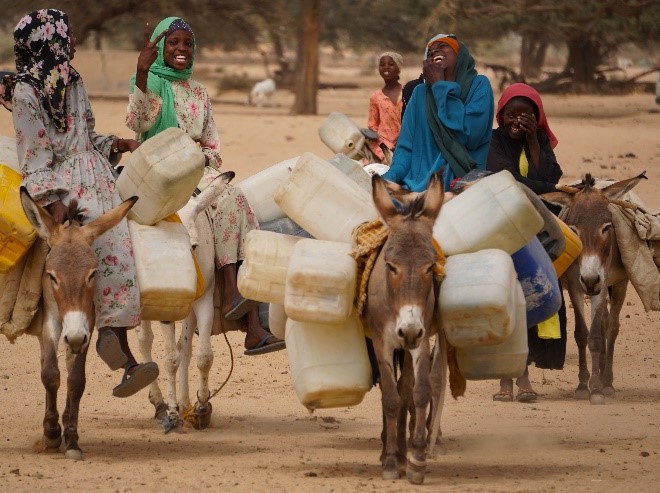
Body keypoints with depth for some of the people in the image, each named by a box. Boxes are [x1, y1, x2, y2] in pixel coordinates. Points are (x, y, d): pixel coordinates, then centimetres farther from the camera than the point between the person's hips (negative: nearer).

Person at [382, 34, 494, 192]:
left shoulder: (479, 85, 5)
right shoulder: (420, 93, 17)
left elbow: (469, 135, -10)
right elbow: (406, 146, 11)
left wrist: (440, 85, -2)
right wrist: (391, 178, -9)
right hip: (417, 184, 4)